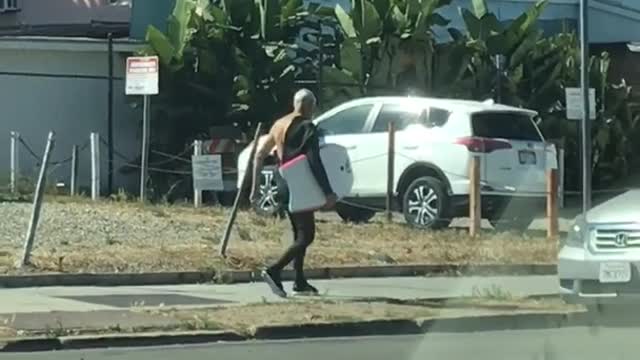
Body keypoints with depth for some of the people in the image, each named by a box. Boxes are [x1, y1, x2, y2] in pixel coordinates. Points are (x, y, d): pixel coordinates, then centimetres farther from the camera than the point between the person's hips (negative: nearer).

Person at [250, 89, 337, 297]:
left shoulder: (279, 125, 12)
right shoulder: (307, 128, -12)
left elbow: (259, 155, 13)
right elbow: (315, 162, -21)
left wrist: (255, 186, 18)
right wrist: (328, 192, -21)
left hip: (283, 186, 9)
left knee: (299, 234, 18)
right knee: (306, 236, -6)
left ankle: (300, 282, 18)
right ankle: (274, 271, -20)